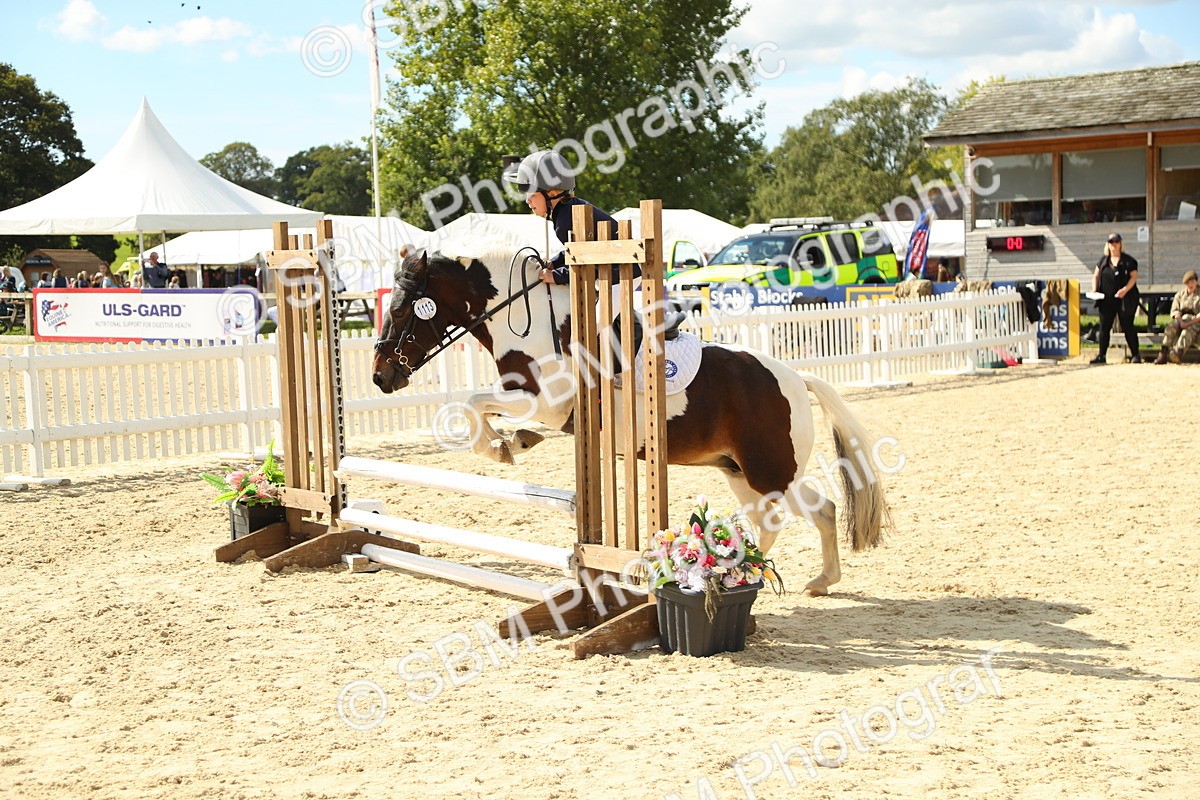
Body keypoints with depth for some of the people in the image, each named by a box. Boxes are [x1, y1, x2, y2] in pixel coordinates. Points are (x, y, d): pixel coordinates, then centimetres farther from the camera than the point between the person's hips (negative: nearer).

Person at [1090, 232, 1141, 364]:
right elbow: (1096, 276, 16)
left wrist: (1125, 289, -19)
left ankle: (1135, 355, 3)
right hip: (1106, 300, 4)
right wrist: (1094, 289, 0)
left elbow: (1134, 276, -5)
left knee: (1128, 327, -2)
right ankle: (1102, 355, 12)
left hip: (1124, 300, -4)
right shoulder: (1103, 260, 12)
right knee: (1104, 327, 5)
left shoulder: (1128, 260, 0)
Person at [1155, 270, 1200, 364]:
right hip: (1182, 320, 4)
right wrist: (1180, 321, -14)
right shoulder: (1180, 294, 16)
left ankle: (1178, 353, -64)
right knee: (1171, 327, -30)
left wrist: (1189, 323, -20)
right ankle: (1163, 354, -49)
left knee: (1187, 331, -37)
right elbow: (1174, 311, 6)